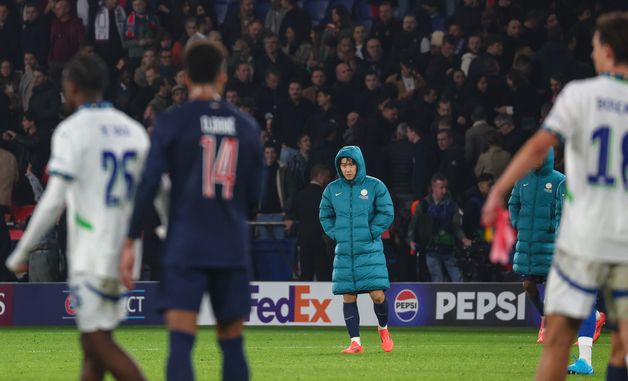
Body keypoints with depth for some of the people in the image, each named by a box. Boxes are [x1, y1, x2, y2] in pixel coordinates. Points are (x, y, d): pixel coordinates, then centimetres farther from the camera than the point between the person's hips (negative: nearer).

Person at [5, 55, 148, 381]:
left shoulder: (72, 131, -10)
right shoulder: (133, 130, 10)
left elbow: (54, 201, -15)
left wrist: (21, 253, -8)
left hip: (91, 255, -7)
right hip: (125, 253, 7)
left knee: (100, 342, -7)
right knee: (92, 349, 11)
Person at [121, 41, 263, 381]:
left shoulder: (170, 123, -2)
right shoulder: (247, 126, 7)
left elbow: (149, 185, -6)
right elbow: (254, 195, 11)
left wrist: (130, 242, -3)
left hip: (185, 247, -3)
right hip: (232, 248, 3)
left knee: (181, 342, -9)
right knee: (232, 344, 10)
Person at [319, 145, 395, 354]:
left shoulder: (374, 186, -3)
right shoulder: (332, 189, 6)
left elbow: (387, 213, -1)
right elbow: (325, 216, 16)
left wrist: (371, 233, -8)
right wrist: (336, 234, 3)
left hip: (370, 250, -3)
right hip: (344, 252, 3)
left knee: (378, 296, -9)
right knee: (348, 297, -1)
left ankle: (383, 328, 20)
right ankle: (355, 342, 4)